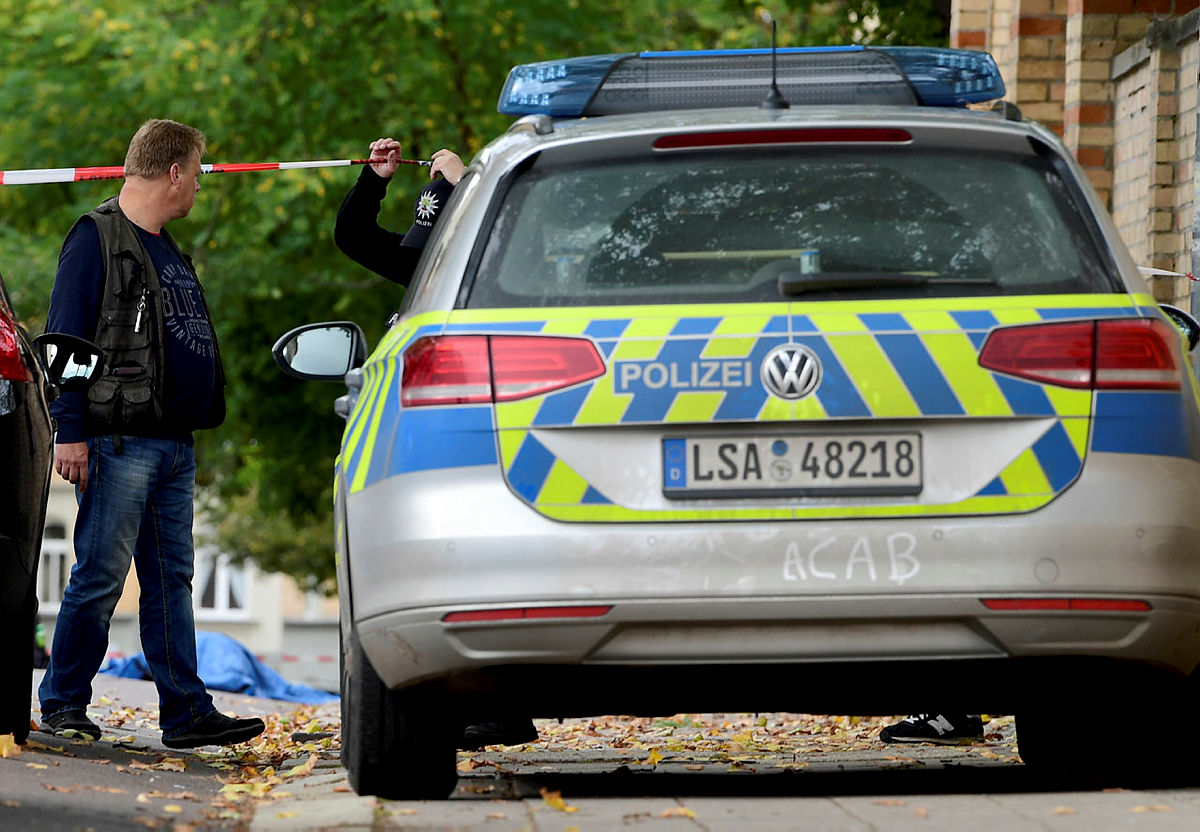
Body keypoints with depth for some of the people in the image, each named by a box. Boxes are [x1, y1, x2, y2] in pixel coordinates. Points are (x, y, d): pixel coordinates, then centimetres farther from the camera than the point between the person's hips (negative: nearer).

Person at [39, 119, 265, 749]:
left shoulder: (167, 252, 20)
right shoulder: (97, 239, -6)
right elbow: (64, 339, -11)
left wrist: (202, 418, 19)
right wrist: (69, 431, -17)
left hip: (174, 445, 8)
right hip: (118, 442, -8)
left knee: (171, 580, 6)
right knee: (101, 575, -7)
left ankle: (186, 712, 5)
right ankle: (62, 704, 1)